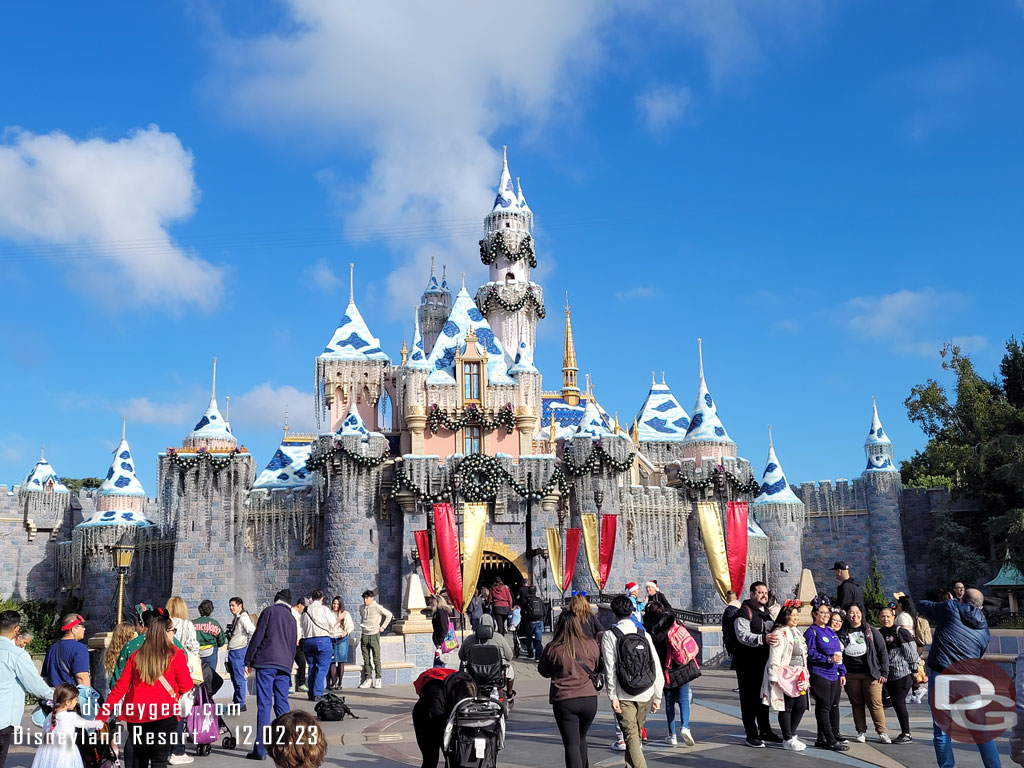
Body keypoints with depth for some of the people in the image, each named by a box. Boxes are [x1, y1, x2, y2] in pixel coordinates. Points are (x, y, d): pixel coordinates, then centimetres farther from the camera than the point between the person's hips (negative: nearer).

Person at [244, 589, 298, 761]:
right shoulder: (292, 619, 21)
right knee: (282, 704, 11)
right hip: (284, 665, 5)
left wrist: (248, 661, 0)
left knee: (264, 704, -6)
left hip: (266, 662, -5)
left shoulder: (269, 611, 5)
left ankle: (260, 749, -8)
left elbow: (257, 636, -2)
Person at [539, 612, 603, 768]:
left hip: (564, 701, -3)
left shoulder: (552, 648, -6)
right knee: (581, 738, 24)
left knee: (571, 743, -2)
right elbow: (600, 669, 14)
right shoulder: (591, 645, 0)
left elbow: (543, 671, 9)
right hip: (589, 699, 3)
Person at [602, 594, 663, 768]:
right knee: (636, 733, 21)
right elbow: (656, 667, 2)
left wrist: (613, 696, -9)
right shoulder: (644, 634, 4)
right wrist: (657, 696, 9)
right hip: (645, 695, 4)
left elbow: (610, 669, -12)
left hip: (623, 695, -4)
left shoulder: (609, 636, -6)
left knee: (631, 735, -4)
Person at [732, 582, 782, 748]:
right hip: (747, 664, -8)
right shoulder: (744, 611, -12)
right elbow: (743, 635, -26)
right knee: (749, 698, -3)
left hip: (763, 662, 8)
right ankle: (751, 735, 2)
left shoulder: (767, 612, 17)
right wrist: (763, 639, -39)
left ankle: (765, 731, 26)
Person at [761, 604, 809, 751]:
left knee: (801, 706, 7)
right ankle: (788, 740, 9)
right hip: (785, 676, -9)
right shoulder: (779, 633, -12)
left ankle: (791, 735, 22)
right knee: (787, 707, -2)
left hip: (799, 677, 9)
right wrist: (774, 677, -19)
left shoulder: (796, 632, 16)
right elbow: (774, 658, -16)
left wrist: (805, 675, 21)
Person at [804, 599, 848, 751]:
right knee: (824, 707, -5)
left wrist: (842, 673, 17)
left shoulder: (831, 631, 17)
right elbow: (810, 653, -14)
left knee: (834, 706, 14)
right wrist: (829, 659, -21)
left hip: (834, 675, 8)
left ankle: (835, 734, 27)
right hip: (819, 675, -8)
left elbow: (838, 653, 21)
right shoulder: (811, 632, -7)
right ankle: (830, 741, -5)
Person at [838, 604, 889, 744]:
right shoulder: (842, 633, 7)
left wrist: (884, 673, -3)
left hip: (870, 674, -2)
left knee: (875, 704, -5)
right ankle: (861, 732, 16)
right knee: (856, 704, 7)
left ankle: (882, 732, 2)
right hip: (850, 675, 2)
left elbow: (883, 652, 4)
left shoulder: (871, 631, 3)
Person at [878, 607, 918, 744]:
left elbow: (911, 652, -8)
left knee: (899, 703, -8)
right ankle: (904, 733, 20)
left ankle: (907, 734, 2)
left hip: (903, 673, -7)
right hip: (888, 676, 7)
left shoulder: (901, 632, -8)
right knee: (896, 703, 10)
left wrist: (914, 670, -9)